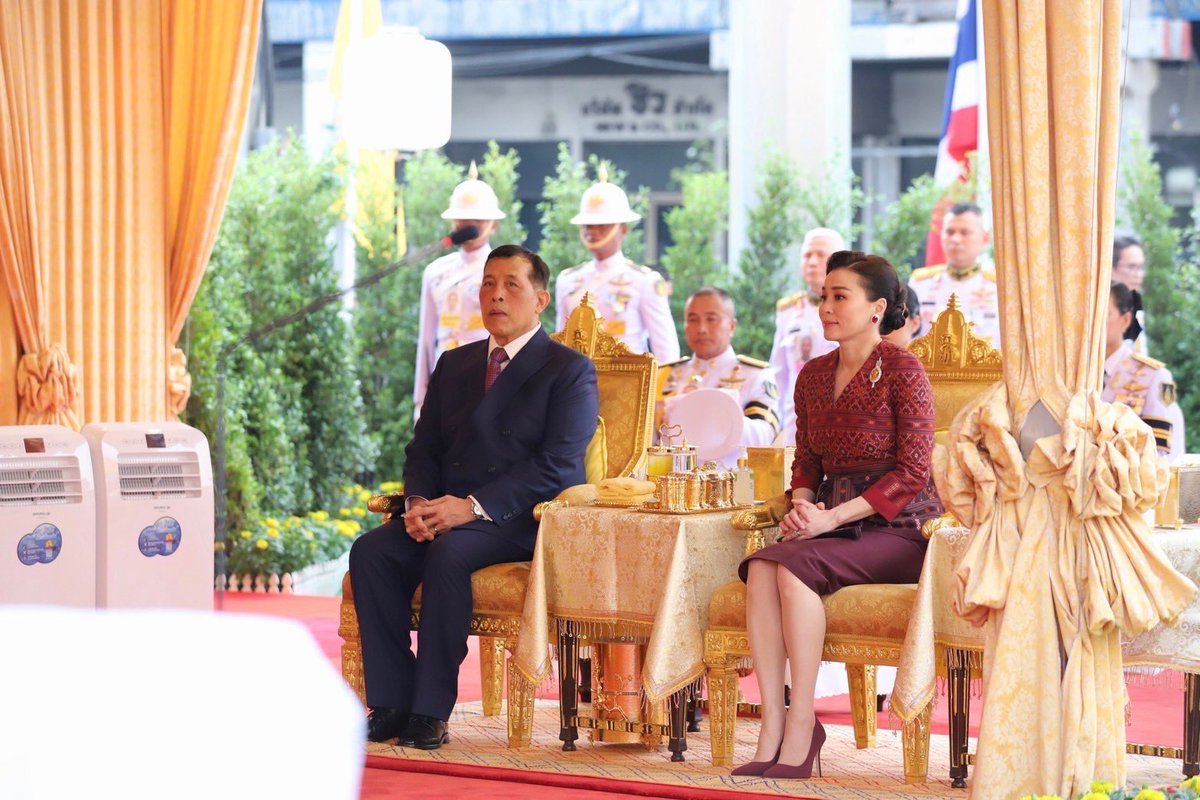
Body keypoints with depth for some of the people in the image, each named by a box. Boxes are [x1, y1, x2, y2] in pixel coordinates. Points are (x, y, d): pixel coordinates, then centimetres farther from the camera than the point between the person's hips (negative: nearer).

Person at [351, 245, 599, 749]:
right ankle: (392, 703, -20)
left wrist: (473, 507, -20)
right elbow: (423, 448, 18)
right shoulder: (454, 364, 22)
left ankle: (431, 711, -28)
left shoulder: (570, 370, 1)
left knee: (448, 553, -35)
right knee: (371, 551, -22)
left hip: (524, 520, -6)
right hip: (445, 513, 6)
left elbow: (558, 465, -11)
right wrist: (418, 502, -6)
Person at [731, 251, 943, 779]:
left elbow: (913, 470, -12)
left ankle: (800, 728, -27)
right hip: (833, 523, 6)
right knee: (760, 567, -25)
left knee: (796, 566, -31)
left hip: (898, 528, -6)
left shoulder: (901, 370, -7)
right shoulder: (813, 376, 14)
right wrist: (802, 508, -6)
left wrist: (831, 518, -18)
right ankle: (772, 727, -29)